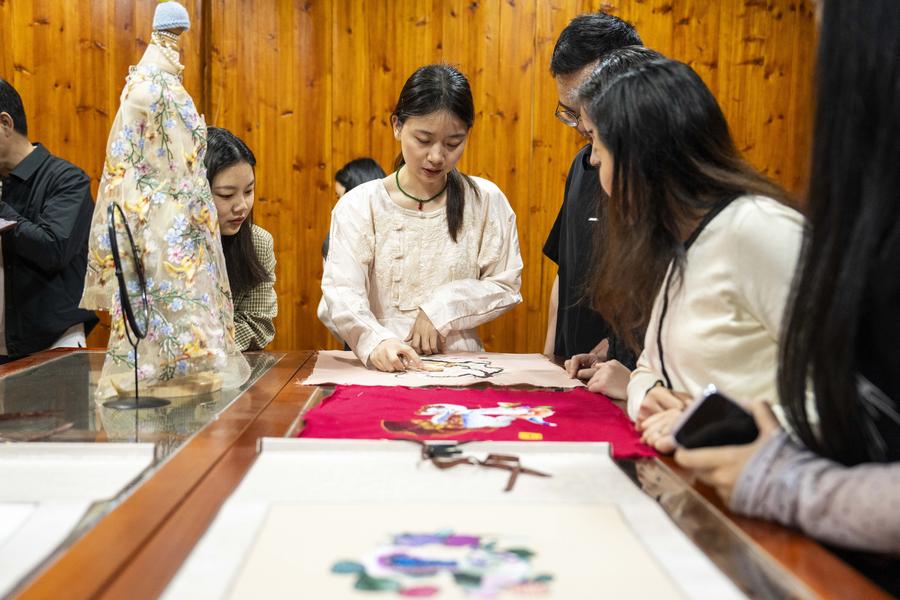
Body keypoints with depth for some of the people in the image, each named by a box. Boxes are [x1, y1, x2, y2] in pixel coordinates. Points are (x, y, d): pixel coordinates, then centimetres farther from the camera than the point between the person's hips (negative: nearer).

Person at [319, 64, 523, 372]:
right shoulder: (359, 205, -1)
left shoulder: (486, 200, 5)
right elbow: (341, 295, -12)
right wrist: (375, 341, -32)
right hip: (381, 370, -1)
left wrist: (443, 307, -8)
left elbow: (506, 286, 7)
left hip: (461, 366, 1)